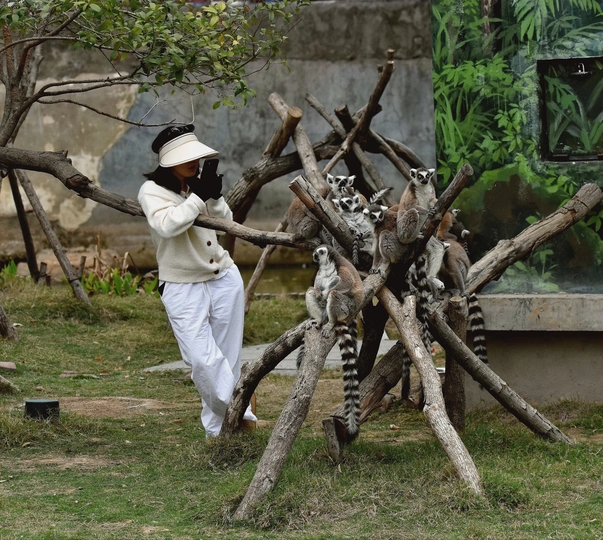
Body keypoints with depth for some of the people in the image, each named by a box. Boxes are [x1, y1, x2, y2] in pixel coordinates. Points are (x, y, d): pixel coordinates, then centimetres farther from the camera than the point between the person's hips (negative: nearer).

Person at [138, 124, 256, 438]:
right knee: (203, 361, -17)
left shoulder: (198, 183, 7)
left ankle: (217, 427, 14)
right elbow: (166, 226, -28)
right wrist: (199, 198, -23)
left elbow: (227, 224, 8)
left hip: (224, 280, 5)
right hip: (183, 290, -5)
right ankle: (240, 413, -7)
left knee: (228, 359, 6)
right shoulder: (152, 191, -9)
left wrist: (215, 198, -9)